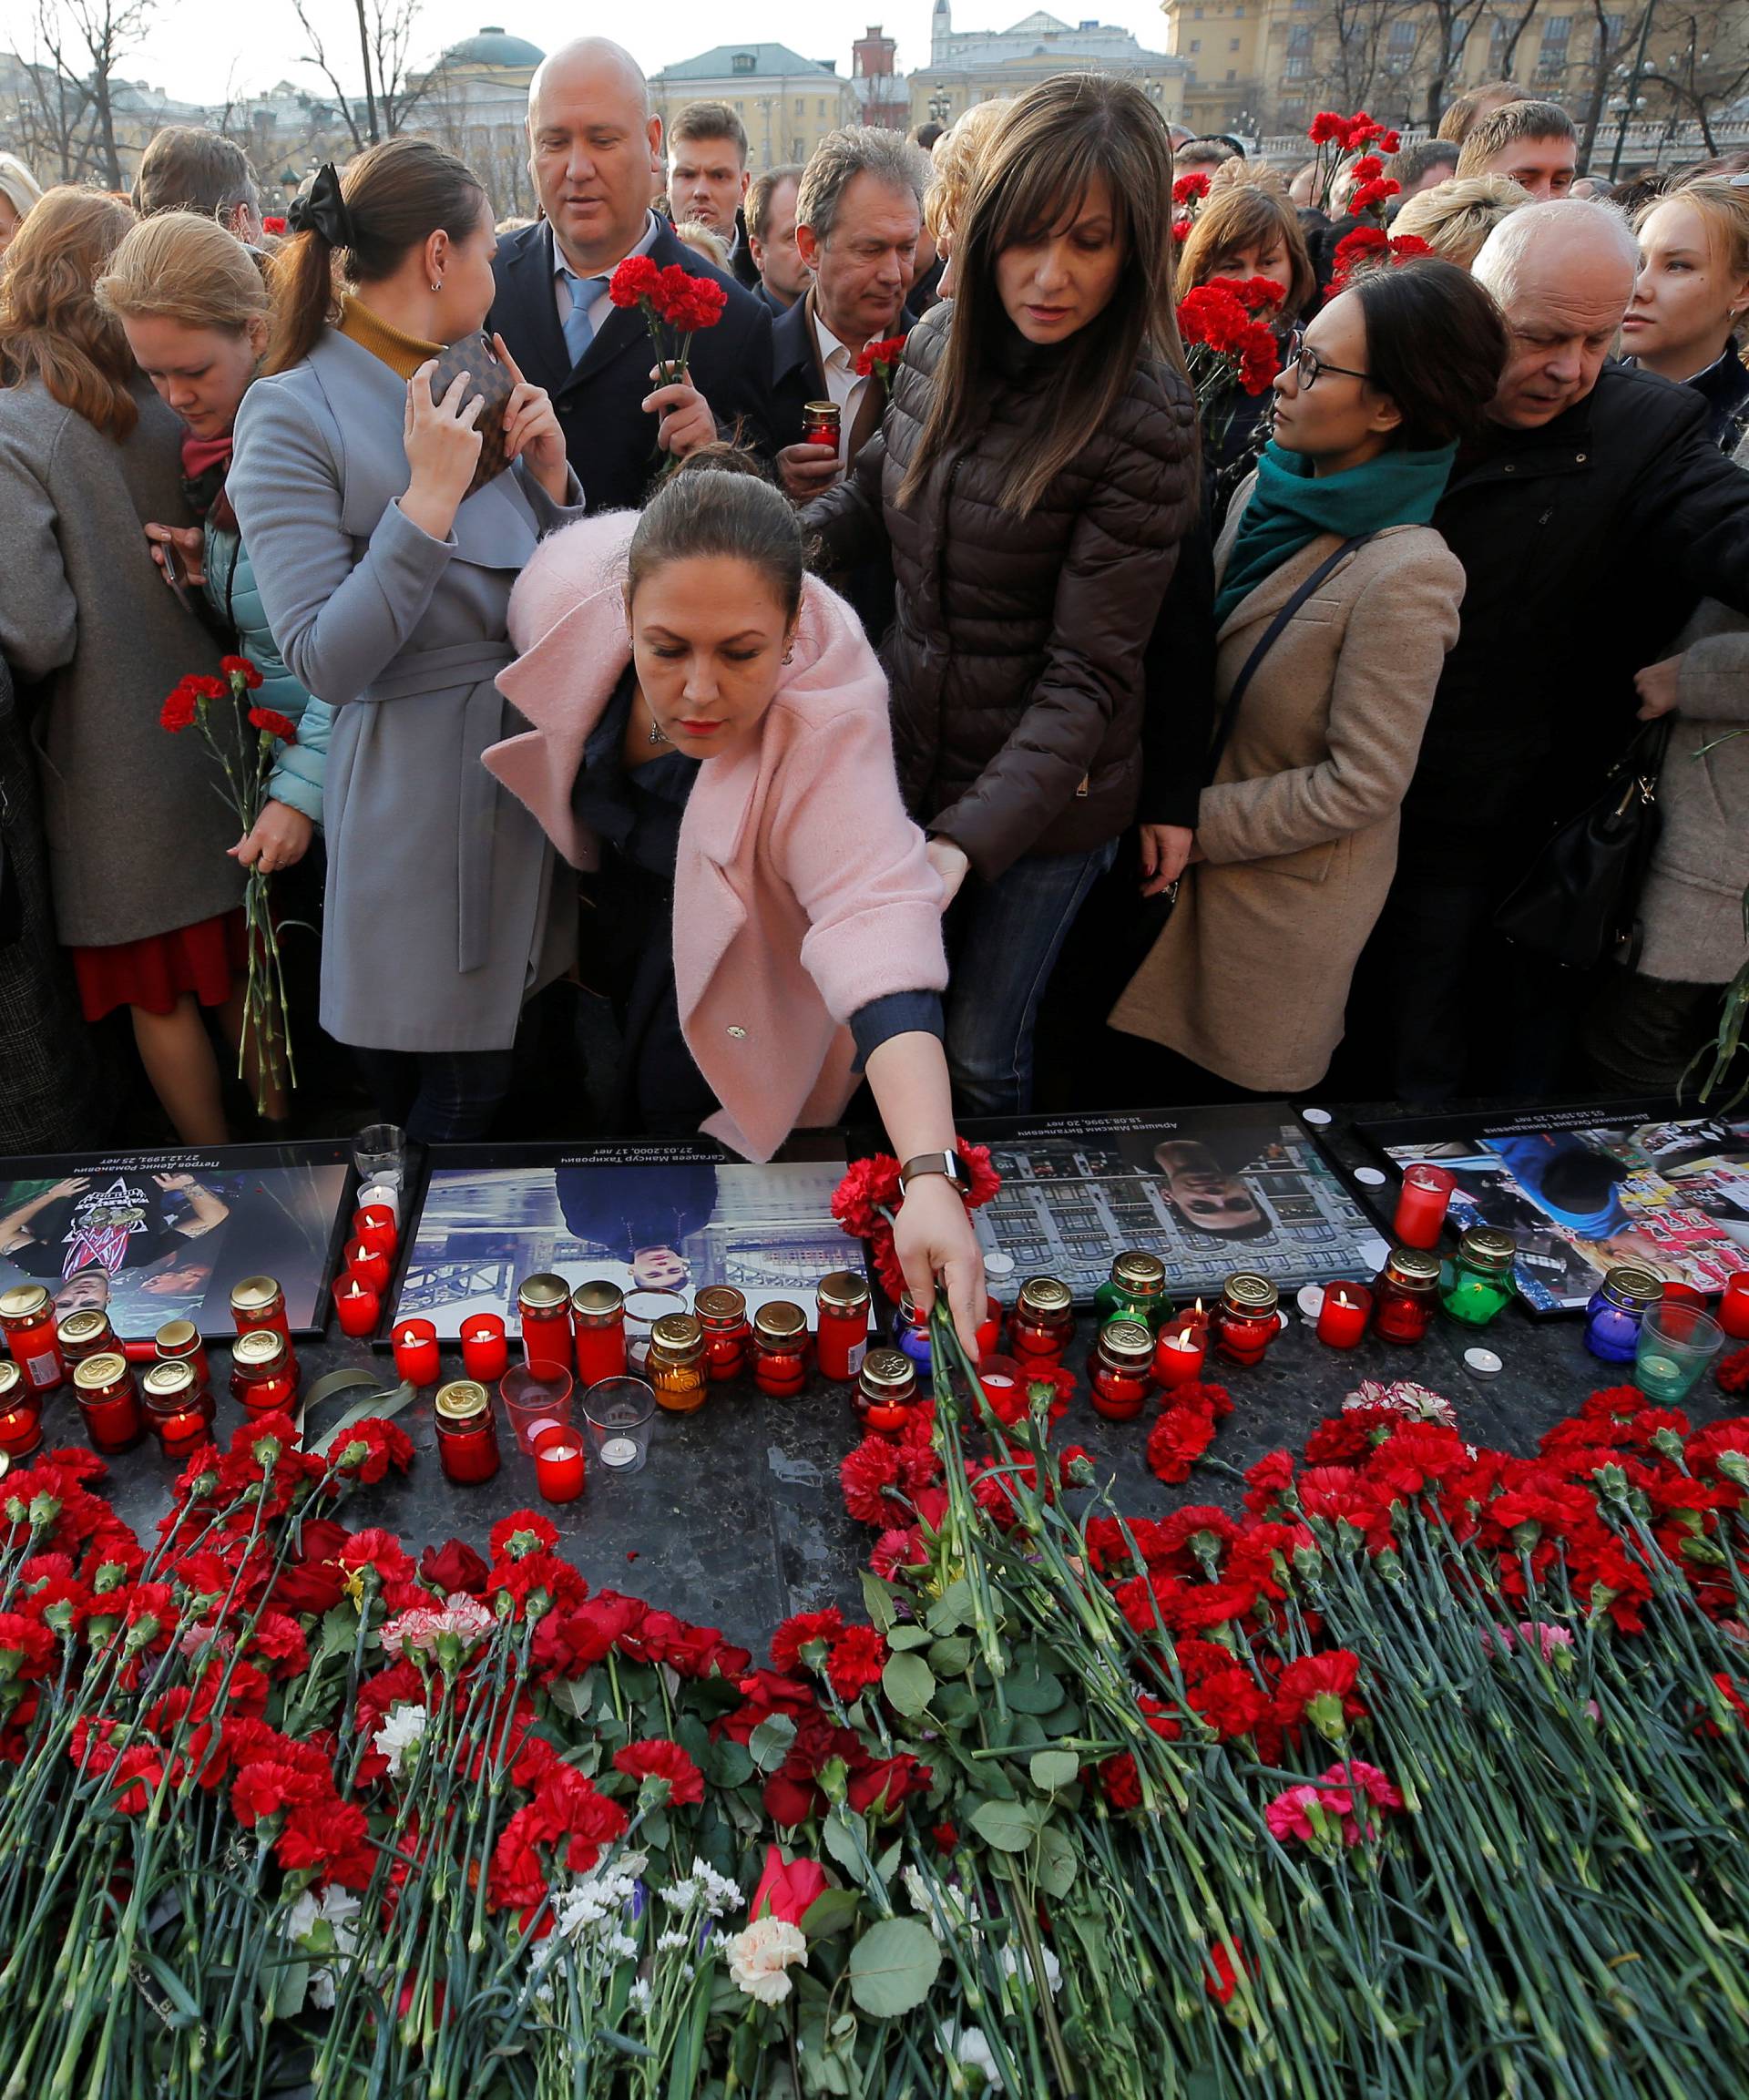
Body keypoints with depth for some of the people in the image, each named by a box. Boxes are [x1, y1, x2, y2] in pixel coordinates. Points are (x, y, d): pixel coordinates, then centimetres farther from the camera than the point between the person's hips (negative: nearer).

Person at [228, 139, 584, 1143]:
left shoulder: (480, 385, 12)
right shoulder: (294, 412, -9)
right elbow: (326, 660, -18)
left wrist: (550, 477, -2)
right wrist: (430, 497, -20)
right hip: (420, 790, -7)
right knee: (453, 1115, 3)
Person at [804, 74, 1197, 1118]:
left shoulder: (1146, 421, -21)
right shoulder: (939, 345, -4)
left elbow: (1089, 673, -23)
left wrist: (968, 839, -33)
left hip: (1045, 794, -5)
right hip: (912, 757, 6)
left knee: (982, 1052, 11)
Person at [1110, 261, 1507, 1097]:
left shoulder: (1406, 574, -24)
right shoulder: (1268, 489, -1)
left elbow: (1362, 784, -21)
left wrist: (1187, 820, -16)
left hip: (1283, 893, -7)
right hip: (1192, 864, 7)